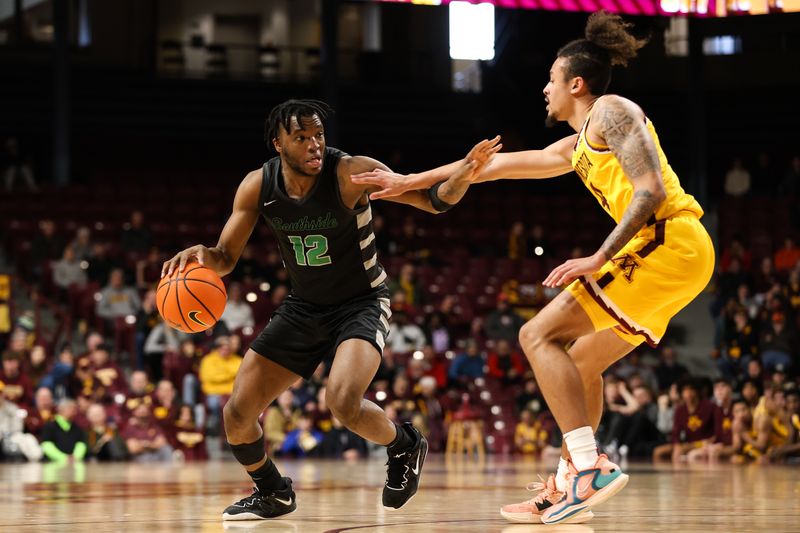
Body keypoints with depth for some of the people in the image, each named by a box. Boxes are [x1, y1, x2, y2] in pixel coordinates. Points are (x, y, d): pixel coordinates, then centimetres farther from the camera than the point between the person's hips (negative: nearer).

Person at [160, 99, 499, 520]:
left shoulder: (351, 173, -24)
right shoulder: (258, 186, -12)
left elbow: (433, 200, -26)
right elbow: (225, 260, -3)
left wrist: (463, 175, -48)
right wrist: (200, 254, -27)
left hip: (361, 303, -5)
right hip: (303, 307, 5)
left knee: (344, 403, -31)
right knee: (236, 414, -2)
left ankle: (405, 448, 2)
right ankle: (272, 493, 27)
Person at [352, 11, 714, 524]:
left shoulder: (611, 111, -2)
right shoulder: (574, 148, 26)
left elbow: (650, 191, -14)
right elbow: (495, 164, 30)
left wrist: (597, 260, -19)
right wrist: (410, 181, 33)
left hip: (669, 240, -10)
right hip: (678, 252, 10)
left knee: (539, 335, -11)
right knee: (582, 360, 19)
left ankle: (591, 466, -22)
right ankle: (566, 491, 18)